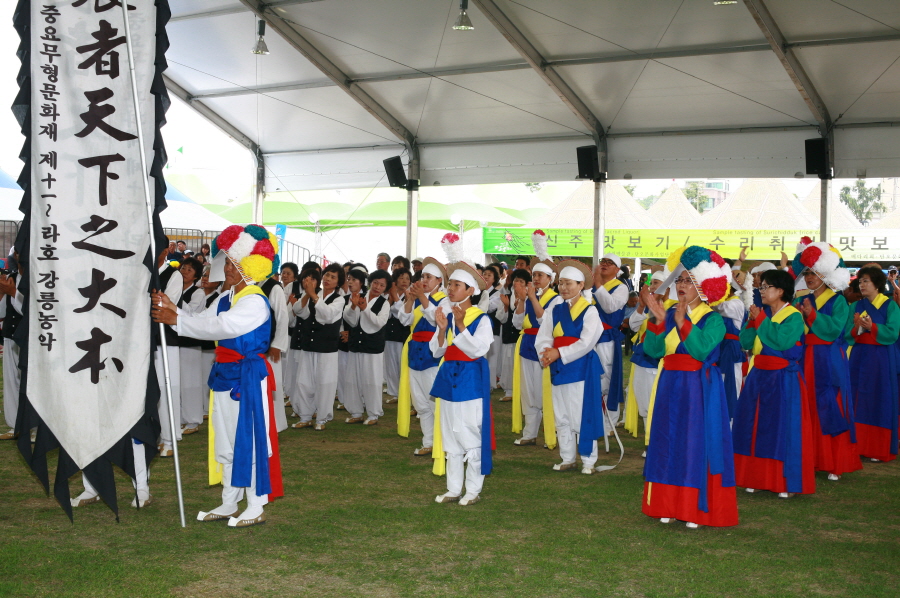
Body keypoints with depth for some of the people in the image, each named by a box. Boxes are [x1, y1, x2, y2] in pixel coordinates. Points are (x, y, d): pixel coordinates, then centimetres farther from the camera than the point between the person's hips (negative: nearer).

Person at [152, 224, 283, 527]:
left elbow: (221, 327, -27)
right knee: (225, 442, 15)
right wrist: (174, 309, -6)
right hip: (225, 375, 9)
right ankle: (229, 504, 26)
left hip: (249, 377, -9)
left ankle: (256, 508, 7)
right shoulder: (225, 299, 13)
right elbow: (205, 322, 7)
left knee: (249, 441, -3)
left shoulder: (255, 302, -16)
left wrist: (176, 320, -25)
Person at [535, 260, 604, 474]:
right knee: (561, 416, 10)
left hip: (582, 369, -6)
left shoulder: (589, 311, -6)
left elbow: (586, 343, -15)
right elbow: (542, 339, 3)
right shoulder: (555, 311, 10)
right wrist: (547, 354, -17)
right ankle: (567, 458, 21)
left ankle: (588, 460, 7)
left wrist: (559, 353, -17)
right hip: (558, 369, 6)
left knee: (583, 416, -3)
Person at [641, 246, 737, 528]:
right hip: (669, 387, 6)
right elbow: (653, 350, -1)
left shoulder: (712, 319, -7)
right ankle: (670, 505, 16)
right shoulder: (670, 314, 9)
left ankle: (697, 509, 4)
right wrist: (658, 321, -13)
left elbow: (702, 350, -24)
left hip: (699, 389, -6)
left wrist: (683, 324, -30)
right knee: (668, 444, 7)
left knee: (696, 444, -3)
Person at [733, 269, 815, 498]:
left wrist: (761, 319, -18)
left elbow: (782, 341, -26)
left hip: (783, 379, -7)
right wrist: (752, 321, -6)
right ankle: (757, 477, 19)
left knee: (782, 428, -3)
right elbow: (746, 344, 7)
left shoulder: (793, 316, -10)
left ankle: (786, 482, 6)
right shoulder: (763, 315, 10)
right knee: (755, 426, 9)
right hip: (759, 376, 7)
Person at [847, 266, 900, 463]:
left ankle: (879, 449, 7)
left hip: (882, 359, -4)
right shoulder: (857, 306, 9)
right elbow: (848, 336, 3)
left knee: (879, 401, -1)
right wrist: (856, 327, -18)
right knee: (859, 401, 4)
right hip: (859, 358, 4)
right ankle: (859, 445, 12)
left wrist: (872, 327, -24)